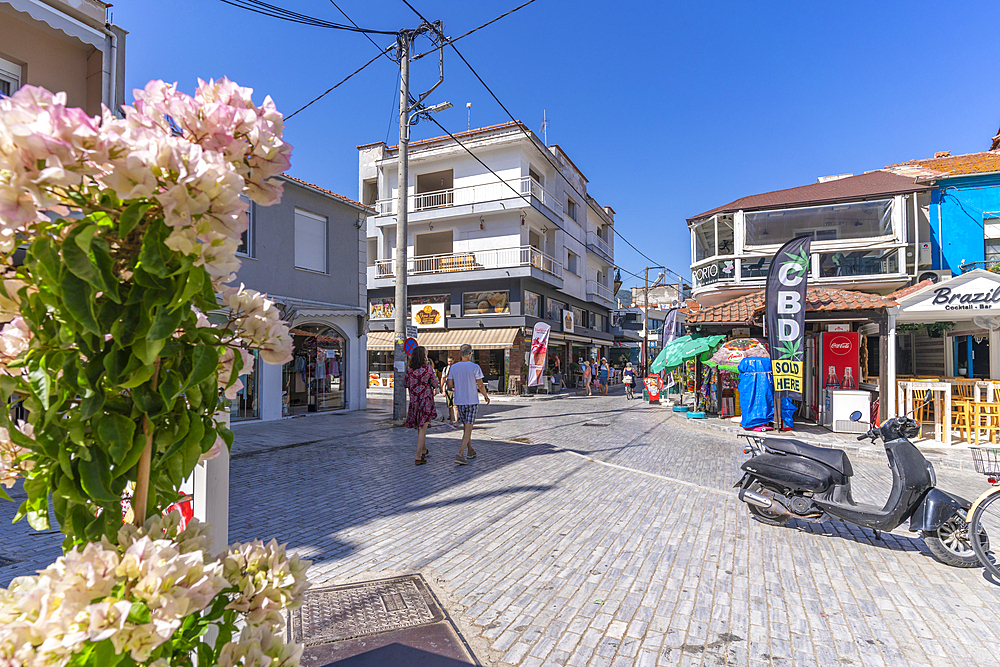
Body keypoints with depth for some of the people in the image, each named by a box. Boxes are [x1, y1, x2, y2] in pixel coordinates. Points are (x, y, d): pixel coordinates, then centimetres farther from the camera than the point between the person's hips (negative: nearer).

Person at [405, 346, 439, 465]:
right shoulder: (428, 368, -11)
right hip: (426, 401, -5)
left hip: (414, 401, 5)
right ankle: (418, 457, -2)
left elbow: (407, 384, 13)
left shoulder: (409, 370, 1)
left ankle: (424, 450, 37)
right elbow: (435, 384, -3)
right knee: (422, 429, -1)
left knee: (420, 427, 21)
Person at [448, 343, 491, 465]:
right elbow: (480, 385, -7)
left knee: (466, 427, 18)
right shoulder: (475, 367, -10)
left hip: (459, 401, 4)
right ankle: (460, 454, -11)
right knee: (468, 428, -2)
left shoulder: (454, 367, 0)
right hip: (472, 401, -4)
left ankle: (470, 450, 30)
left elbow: (450, 385, 2)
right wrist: (486, 396, 9)